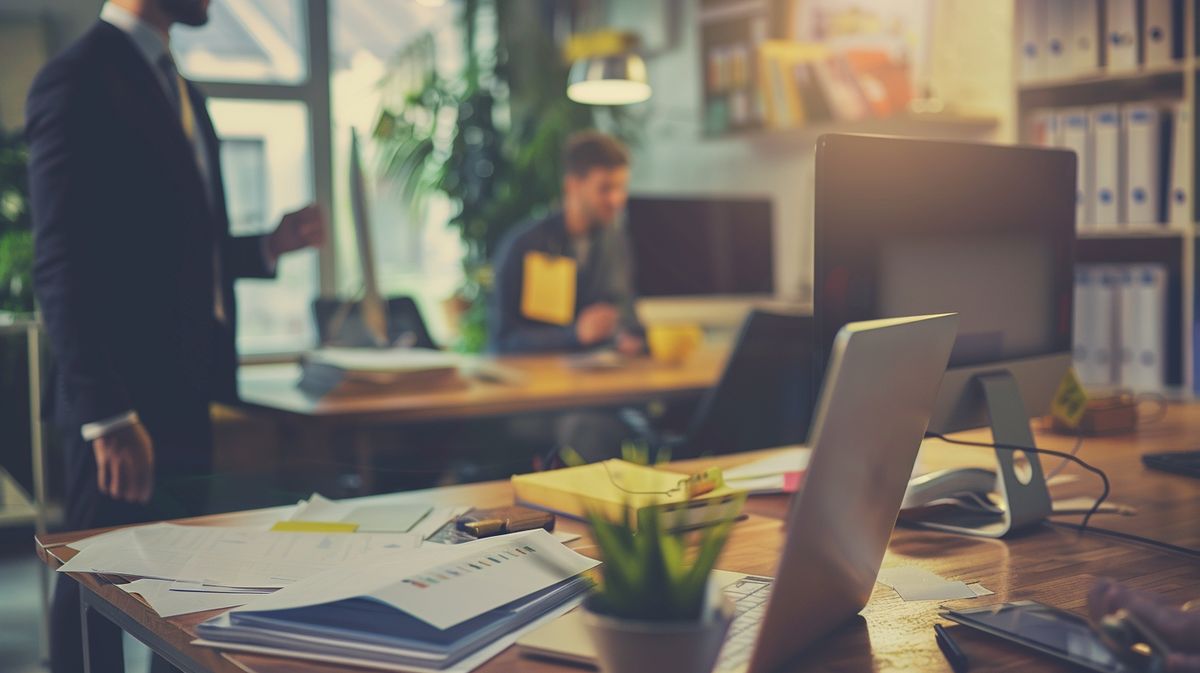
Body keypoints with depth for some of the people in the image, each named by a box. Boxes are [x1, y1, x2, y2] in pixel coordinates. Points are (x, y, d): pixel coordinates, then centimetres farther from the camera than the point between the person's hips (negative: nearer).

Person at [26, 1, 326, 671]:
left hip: (189, 399, 8)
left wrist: (267, 247, 7)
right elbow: (63, 267, -17)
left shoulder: (180, 89, 17)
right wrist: (107, 417, -21)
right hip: (123, 408, -8)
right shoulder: (79, 81, -11)